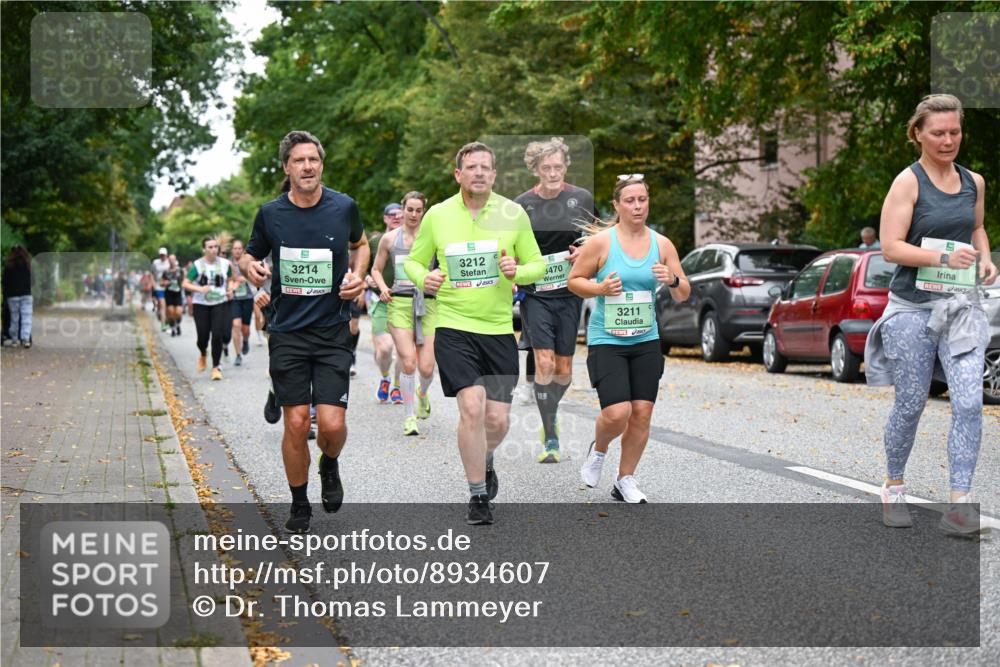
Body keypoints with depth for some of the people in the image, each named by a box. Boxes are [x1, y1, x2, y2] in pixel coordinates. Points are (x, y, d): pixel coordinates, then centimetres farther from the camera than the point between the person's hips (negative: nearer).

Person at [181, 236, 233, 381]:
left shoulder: (225, 264, 1)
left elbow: (231, 280, 17)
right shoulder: (197, 265, -6)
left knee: (217, 335, -10)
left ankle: (216, 367, 3)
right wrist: (199, 289, -24)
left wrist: (230, 290, -3)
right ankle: (202, 354, 37)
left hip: (220, 304, 1)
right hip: (201, 305, -1)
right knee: (203, 337, 1)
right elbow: (185, 284, -8)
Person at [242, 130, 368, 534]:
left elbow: (360, 244, 19)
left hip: (333, 332, 0)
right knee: (295, 423, -1)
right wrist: (250, 267, -9)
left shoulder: (344, 207, -1)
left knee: (331, 424, -10)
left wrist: (357, 275, 1)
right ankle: (299, 505, 19)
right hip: (287, 332, 0)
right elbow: (250, 256, 14)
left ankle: (330, 466, 26)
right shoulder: (270, 213, -1)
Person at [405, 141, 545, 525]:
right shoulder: (437, 215, 1)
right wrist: (424, 279, -10)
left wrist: (518, 271, -14)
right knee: (472, 407, -15)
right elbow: (413, 261, 12)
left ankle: (484, 460, 38)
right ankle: (478, 495, 3)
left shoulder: (513, 214, 2)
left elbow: (538, 265, 9)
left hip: (499, 329, 2)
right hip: (453, 326, -1)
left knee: (498, 419, 1)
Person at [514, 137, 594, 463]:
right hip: (535, 293, -2)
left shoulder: (582, 198, 0)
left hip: (569, 292, 2)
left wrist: (584, 253, -9)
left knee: (564, 369, 5)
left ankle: (550, 413, 36)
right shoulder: (522, 204, -2)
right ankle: (550, 437, -5)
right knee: (544, 362, -14)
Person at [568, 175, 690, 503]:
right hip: (606, 342, -4)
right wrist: (600, 289, -17)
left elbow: (684, 295, 7)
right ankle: (598, 450, 19)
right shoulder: (600, 242, -7)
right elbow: (574, 280, 1)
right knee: (616, 414, -16)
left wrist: (673, 281, -15)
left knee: (642, 413, 1)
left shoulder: (662, 244, 4)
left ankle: (625, 481, 18)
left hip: (646, 342, 4)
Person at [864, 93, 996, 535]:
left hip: (961, 305, 4)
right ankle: (893, 487, 30)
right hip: (914, 307, -4)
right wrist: (944, 258, -25)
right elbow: (890, 247, -14)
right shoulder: (908, 182, -8)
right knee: (910, 405, 7)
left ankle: (958, 505, -8)